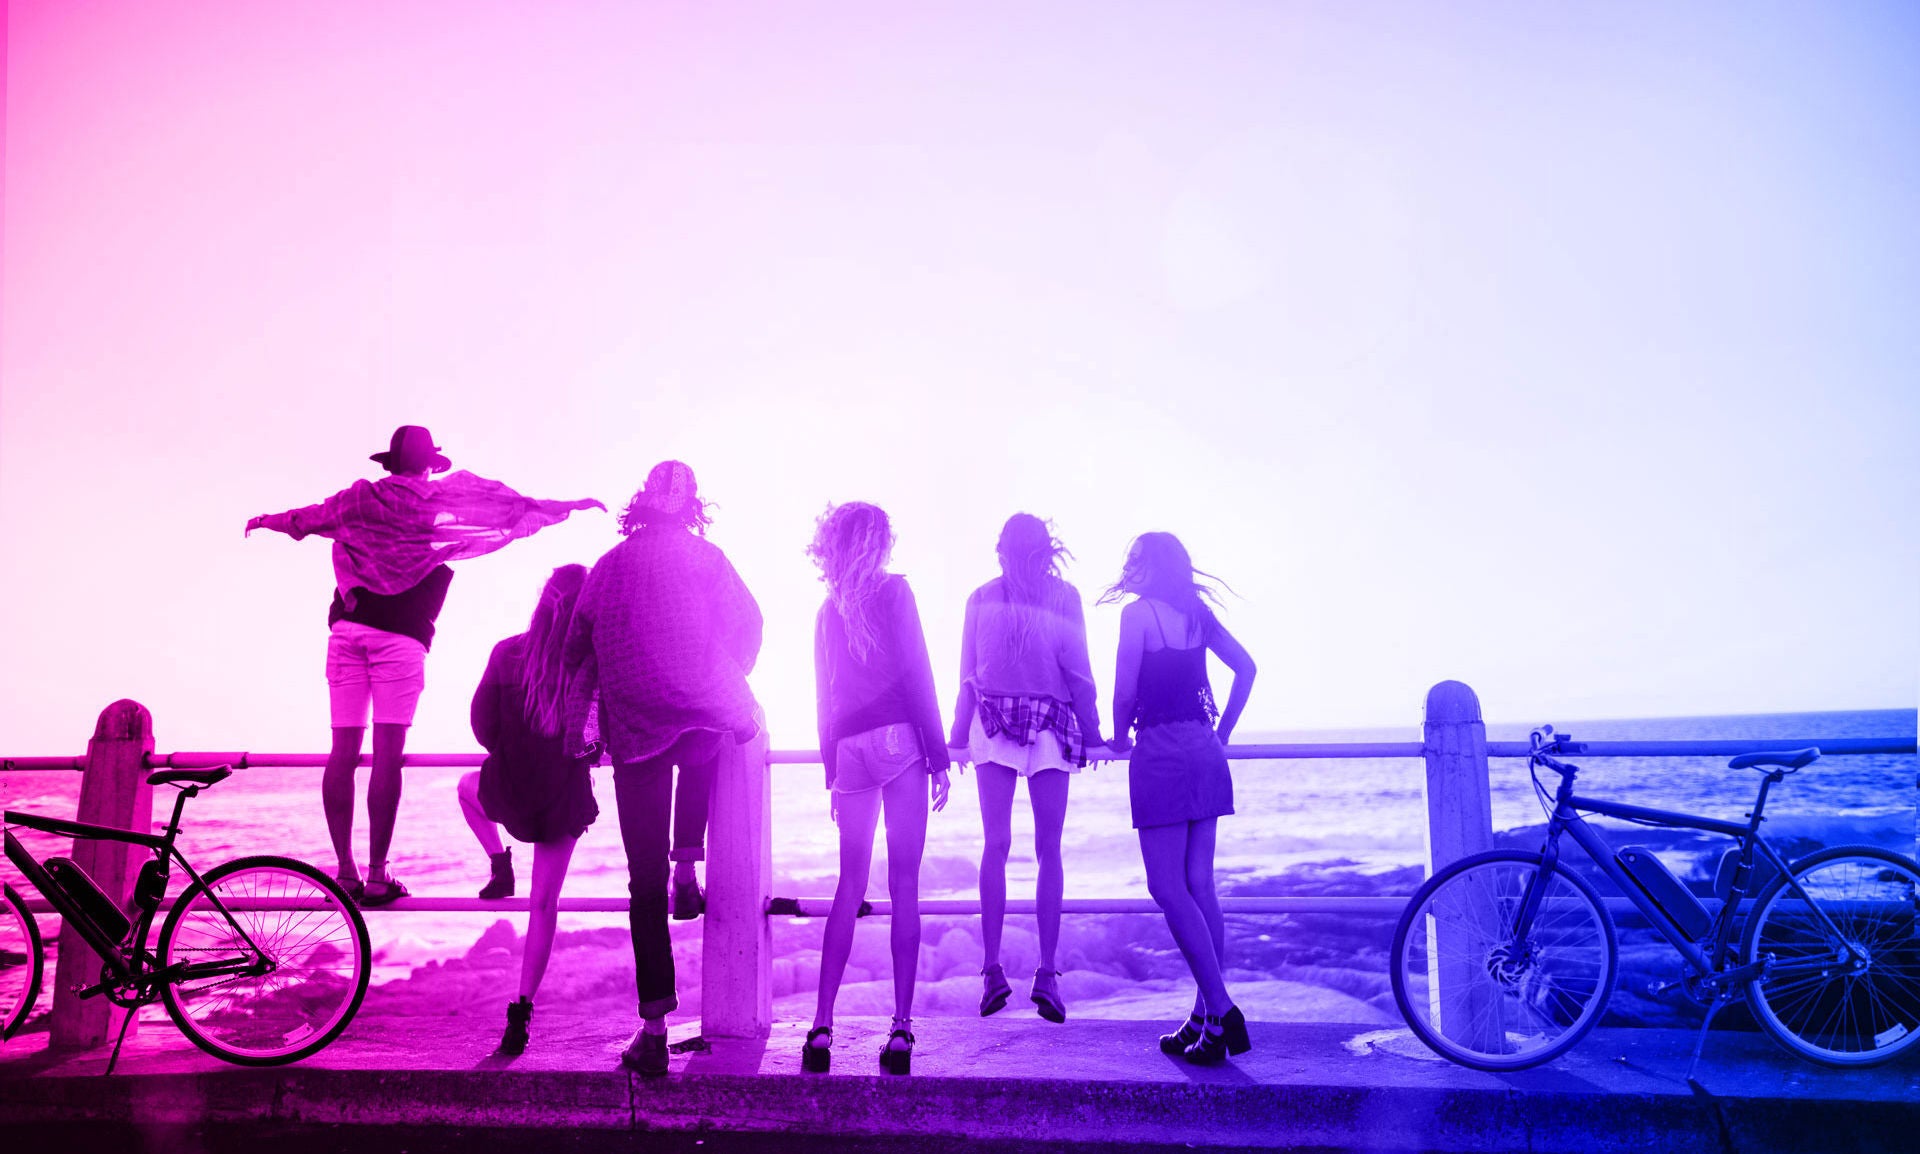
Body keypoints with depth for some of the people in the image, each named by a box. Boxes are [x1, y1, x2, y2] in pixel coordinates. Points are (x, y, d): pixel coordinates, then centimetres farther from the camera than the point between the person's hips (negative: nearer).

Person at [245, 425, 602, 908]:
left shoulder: (361, 497, 15)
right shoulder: (449, 499, 5)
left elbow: (306, 518, 31)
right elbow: (515, 507, 8)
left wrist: (266, 521, 51)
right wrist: (571, 505, 19)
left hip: (347, 629, 4)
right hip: (399, 637, -4)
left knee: (343, 749, 6)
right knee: (388, 753, -4)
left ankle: (345, 871, 7)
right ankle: (378, 876, -3)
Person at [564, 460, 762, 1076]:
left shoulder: (608, 565, 10)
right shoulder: (706, 557, 4)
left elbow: (577, 652, 12)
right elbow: (748, 622, 5)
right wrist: (729, 685, 21)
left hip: (634, 732, 1)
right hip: (706, 721, 0)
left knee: (646, 883, 3)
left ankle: (654, 1029, 2)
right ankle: (688, 863, 21)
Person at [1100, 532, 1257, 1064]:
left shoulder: (1137, 612, -8)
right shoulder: (1198, 614, 12)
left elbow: (1125, 690, -12)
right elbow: (1246, 668, 13)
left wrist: (1120, 738, 6)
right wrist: (1221, 733, 17)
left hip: (1160, 755, -7)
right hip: (1204, 753, 7)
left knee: (1168, 888, -4)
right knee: (1199, 886, 9)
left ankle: (1221, 1012, -10)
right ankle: (1207, 1018, 13)